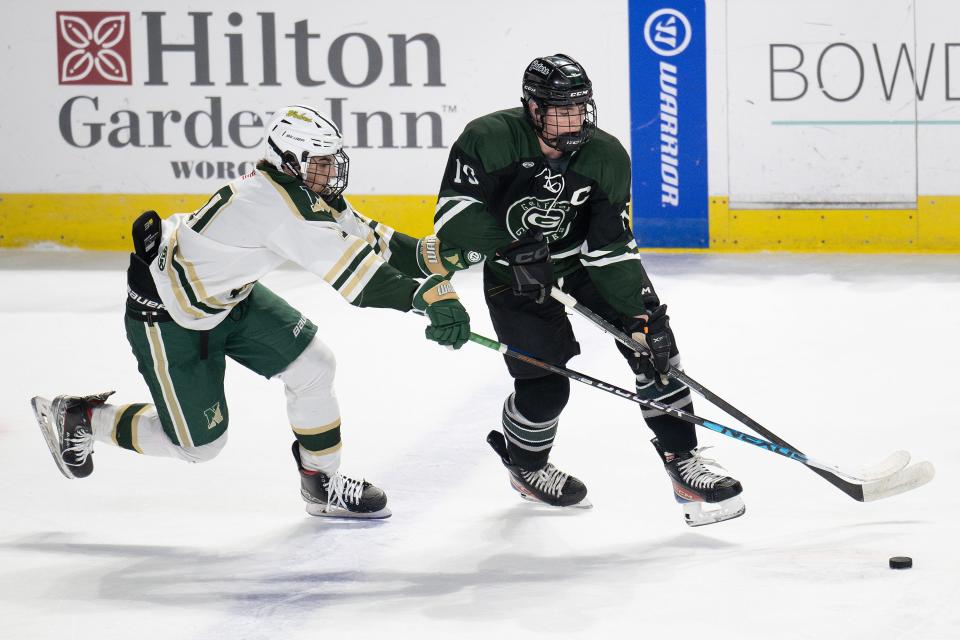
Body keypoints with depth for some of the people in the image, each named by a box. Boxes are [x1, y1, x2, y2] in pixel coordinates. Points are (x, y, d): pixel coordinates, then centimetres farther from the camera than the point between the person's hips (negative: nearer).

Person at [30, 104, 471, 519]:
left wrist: (429, 256, -12)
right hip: (167, 315, -9)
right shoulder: (278, 204, -34)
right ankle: (79, 418, 20)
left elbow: (366, 236, -1)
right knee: (198, 443, 2)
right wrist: (427, 296, -40)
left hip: (230, 296, 9)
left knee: (313, 364, 0)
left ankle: (323, 485, 16)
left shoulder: (305, 192, -6)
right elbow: (355, 274, -37)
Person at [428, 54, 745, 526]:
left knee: (654, 344, -11)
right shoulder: (488, 139, -26)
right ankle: (525, 466, 26)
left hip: (582, 259, 3)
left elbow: (613, 249, -16)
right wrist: (512, 247, -37)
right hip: (513, 272, -3)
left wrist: (643, 311, -23)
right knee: (545, 386, -8)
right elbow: (454, 213, -28)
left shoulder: (606, 157, -18)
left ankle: (682, 461, -4)